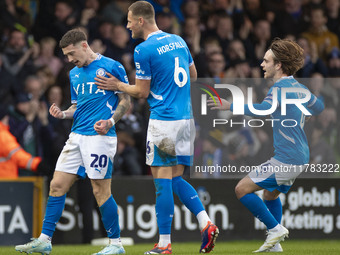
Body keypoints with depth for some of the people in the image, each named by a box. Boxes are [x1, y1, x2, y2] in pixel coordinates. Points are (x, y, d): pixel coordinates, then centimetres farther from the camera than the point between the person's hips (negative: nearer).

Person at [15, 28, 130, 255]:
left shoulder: (111, 67, -4)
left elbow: (126, 101, -3)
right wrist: (63, 114, 4)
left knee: (101, 190, -7)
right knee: (57, 185, 2)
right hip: (77, 136, 7)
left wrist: (110, 121, -18)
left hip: (99, 135, -7)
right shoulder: (74, 73, 18)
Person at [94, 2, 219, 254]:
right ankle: (206, 223, -3)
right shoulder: (178, 41, 12)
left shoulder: (144, 50, -11)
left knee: (162, 181, -4)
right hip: (186, 118, 7)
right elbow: (193, 75, 23)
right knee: (176, 179, 14)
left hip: (163, 120, -7)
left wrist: (118, 86, 10)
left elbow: (142, 92, -6)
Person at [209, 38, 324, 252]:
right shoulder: (298, 87, 12)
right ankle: (275, 243, 24)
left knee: (243, 189, -7)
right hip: (301, 157, 10)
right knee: (271, 194, 26)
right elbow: (318, 107, 29)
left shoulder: (281, 87, -15)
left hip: (287, 159, -10)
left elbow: (264, 109, -34)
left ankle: (275, 229, -4)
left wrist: (230, 106, -32)